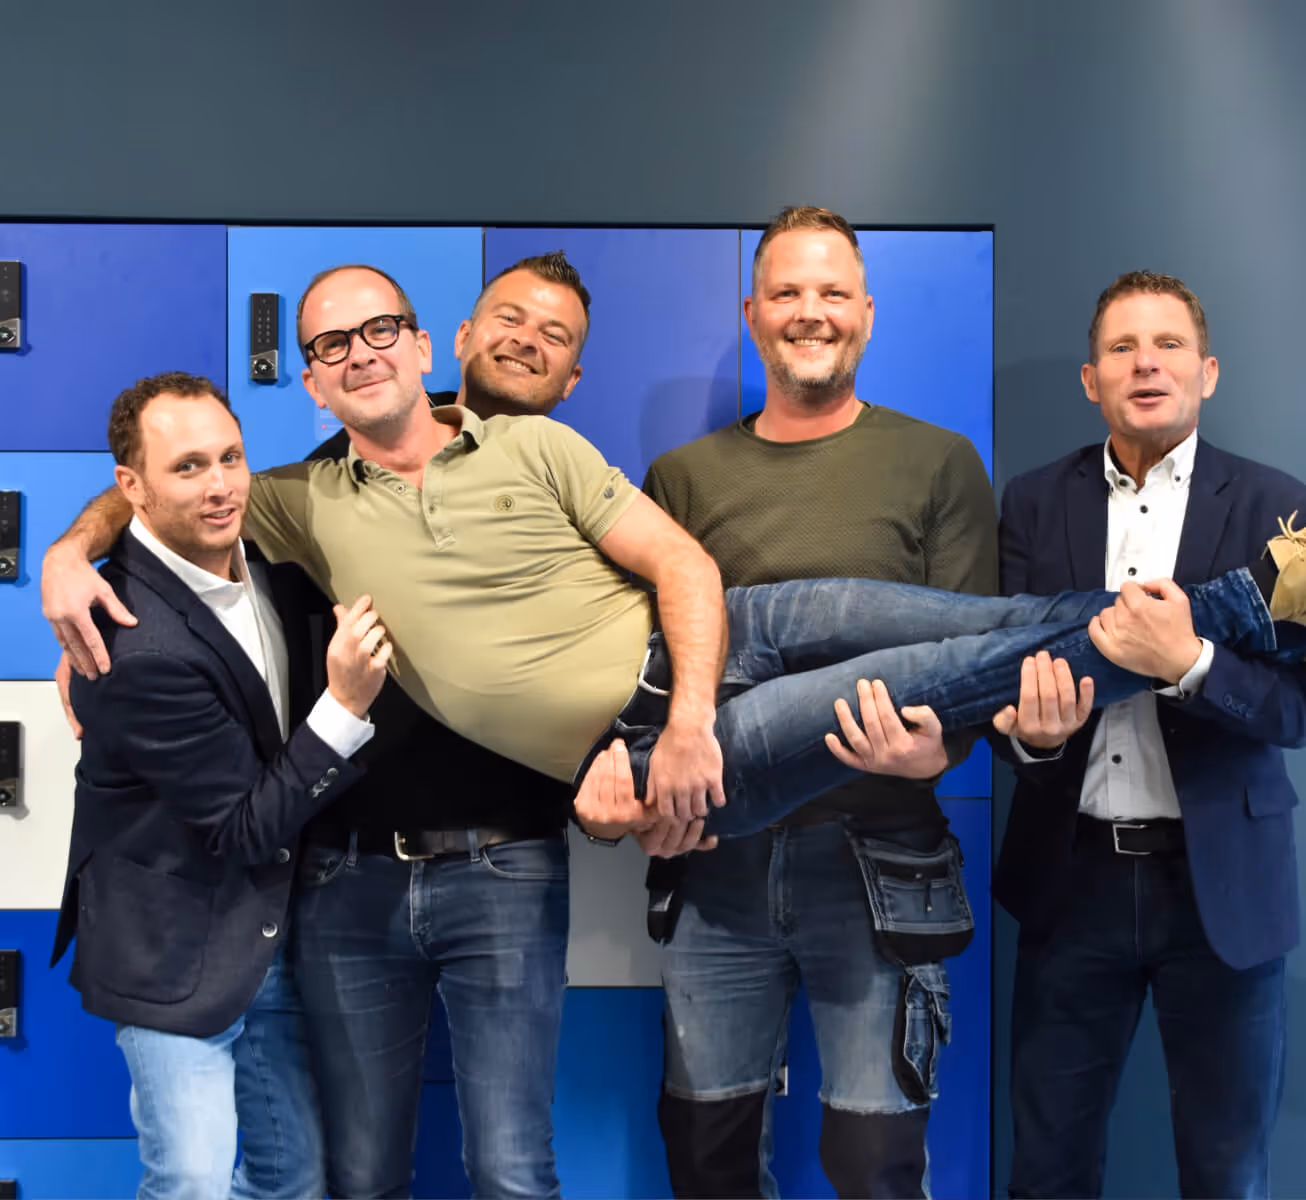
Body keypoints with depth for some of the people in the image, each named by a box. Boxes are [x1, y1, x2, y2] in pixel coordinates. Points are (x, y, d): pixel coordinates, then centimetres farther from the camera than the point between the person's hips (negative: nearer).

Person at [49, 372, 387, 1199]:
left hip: (269, 933, 8)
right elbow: (247, 830, -21)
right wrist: (347, 705, -30)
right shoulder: (139, 646, -27)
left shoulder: (264, 558, -2)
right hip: (176, 953, -7)